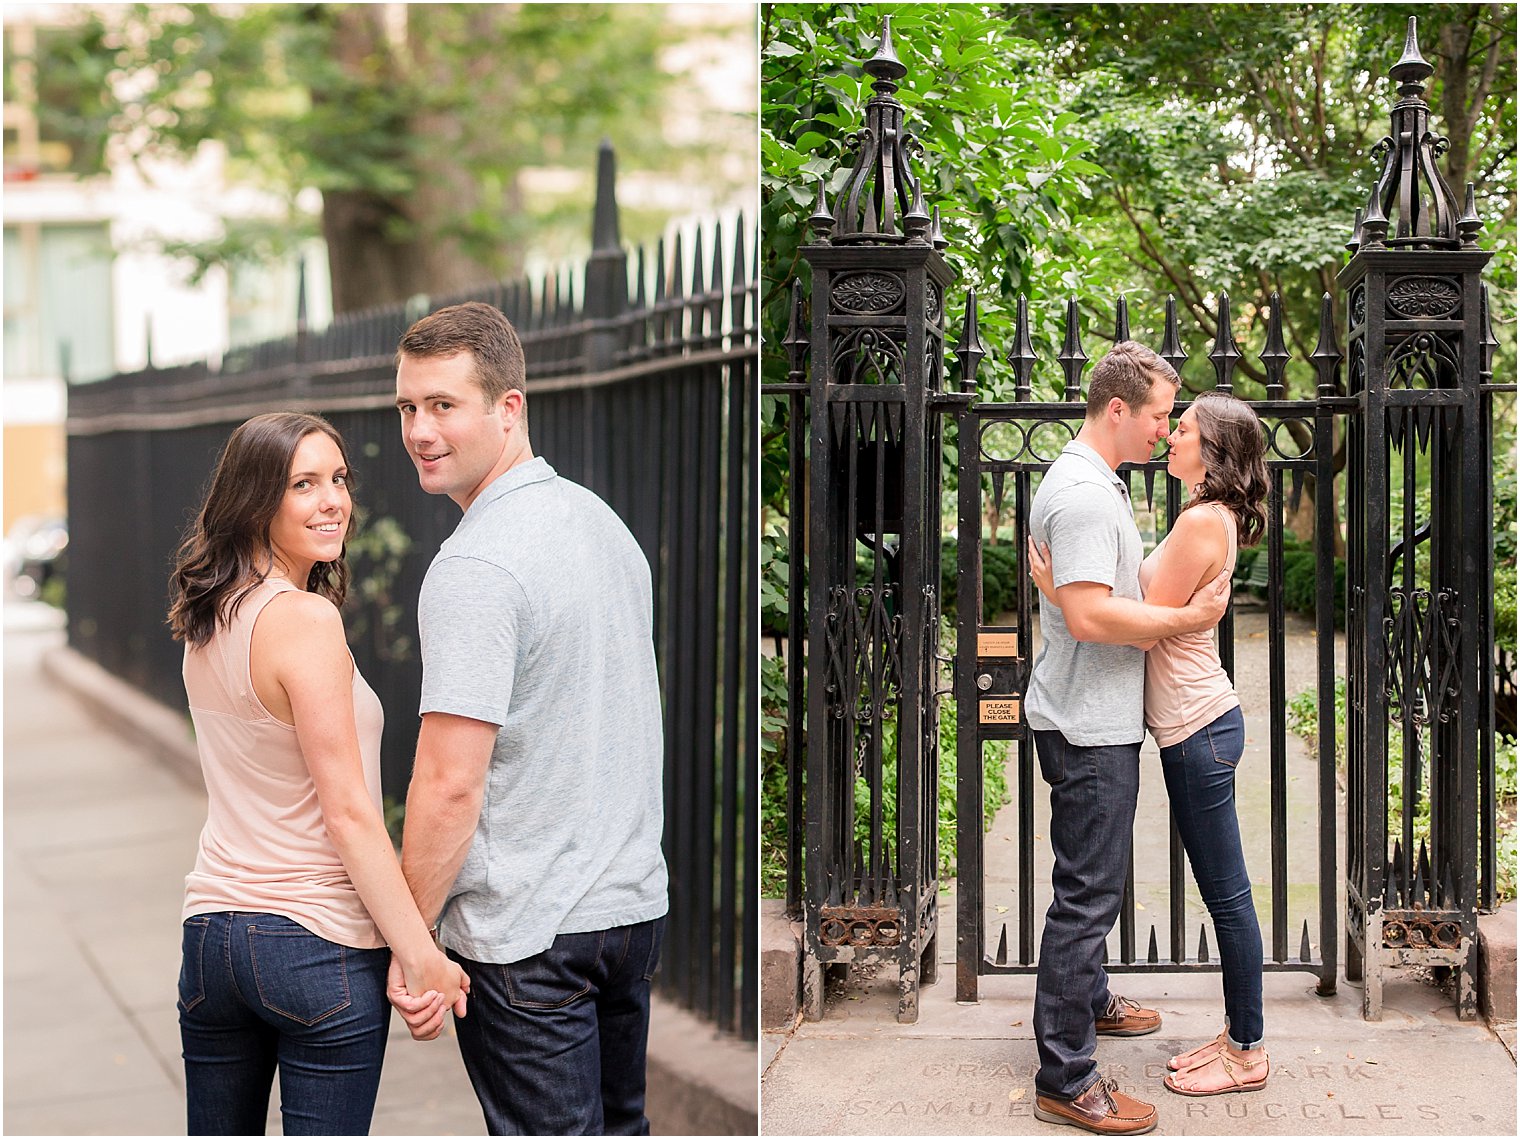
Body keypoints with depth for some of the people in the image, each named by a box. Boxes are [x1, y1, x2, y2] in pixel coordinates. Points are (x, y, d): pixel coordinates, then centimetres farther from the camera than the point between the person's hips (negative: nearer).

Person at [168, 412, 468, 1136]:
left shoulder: (206, 619, 8)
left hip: (213, 929, 8)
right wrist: (420, 952, -15)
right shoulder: (307, 620, -17)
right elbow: (348, 811, -18)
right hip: (318, 941, -8)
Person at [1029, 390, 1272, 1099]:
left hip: (1199, 730, -10)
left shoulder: (1201, 521, -17)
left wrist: (1055, 589, -15)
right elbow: (1158, 613, 13)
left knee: (1226, 895, -1)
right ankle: (1239, 1036, 23)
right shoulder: (1215, 519, 14)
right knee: (1224, 893, 15)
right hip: (1199, 723, 10)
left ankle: (1246, 1055, 8)